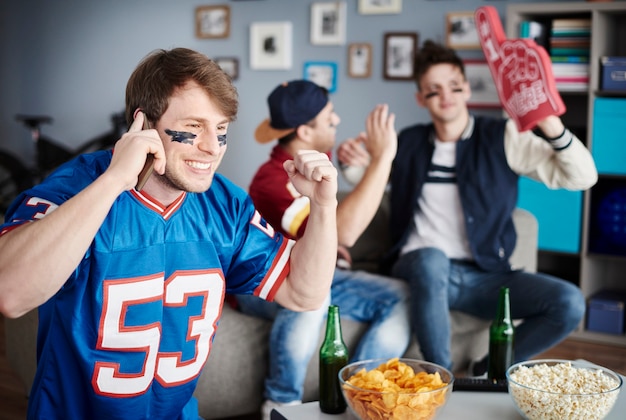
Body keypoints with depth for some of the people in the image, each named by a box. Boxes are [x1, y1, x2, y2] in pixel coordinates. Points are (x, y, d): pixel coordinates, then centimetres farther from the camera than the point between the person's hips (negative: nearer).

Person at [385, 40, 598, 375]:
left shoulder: (503, 138, 4)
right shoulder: (408, 143, 11)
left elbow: (582, 178, -3)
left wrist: (550, 125, -20)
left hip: (484, 276, 1)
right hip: (422, 270, 0)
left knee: (569, 303, -22)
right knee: (432, 259, -38)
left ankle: (487, 371, 0)